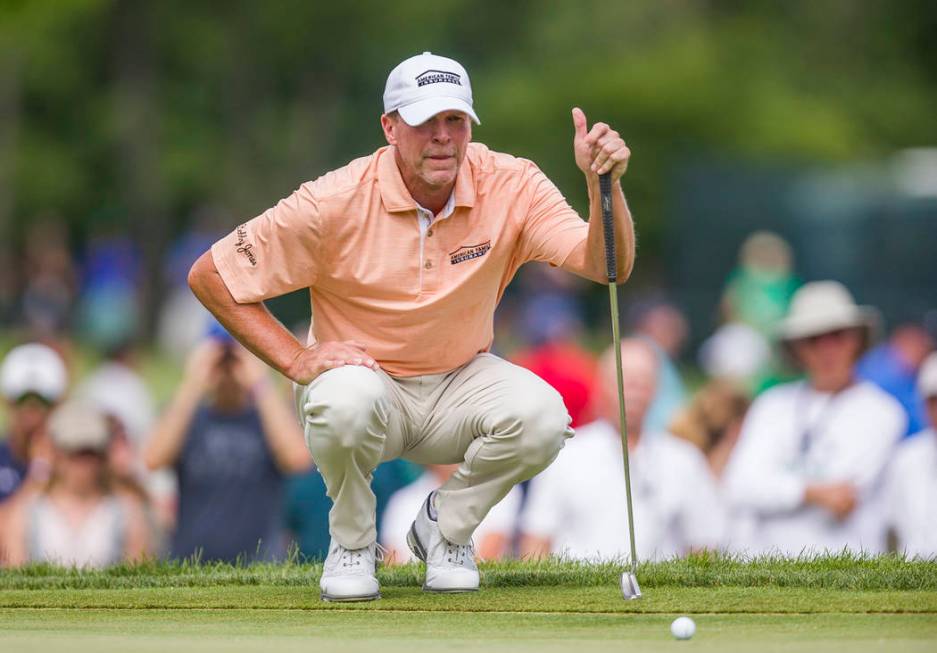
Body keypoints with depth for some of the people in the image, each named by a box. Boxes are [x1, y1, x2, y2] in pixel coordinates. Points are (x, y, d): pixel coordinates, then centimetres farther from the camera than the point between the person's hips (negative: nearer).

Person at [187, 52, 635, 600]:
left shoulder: (511, 187, -13)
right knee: (348, 401, -39)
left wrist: (604, 183, -40)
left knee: (541, 416, -29)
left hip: (461, 383, 2)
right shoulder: (337, 201, -19)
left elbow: (607, 266, -22)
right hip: (364, 374, -2)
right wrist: (296, 361, -19)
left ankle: (447, 525, 3)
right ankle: (352, 543, -6)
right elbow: (210, 276, -13)